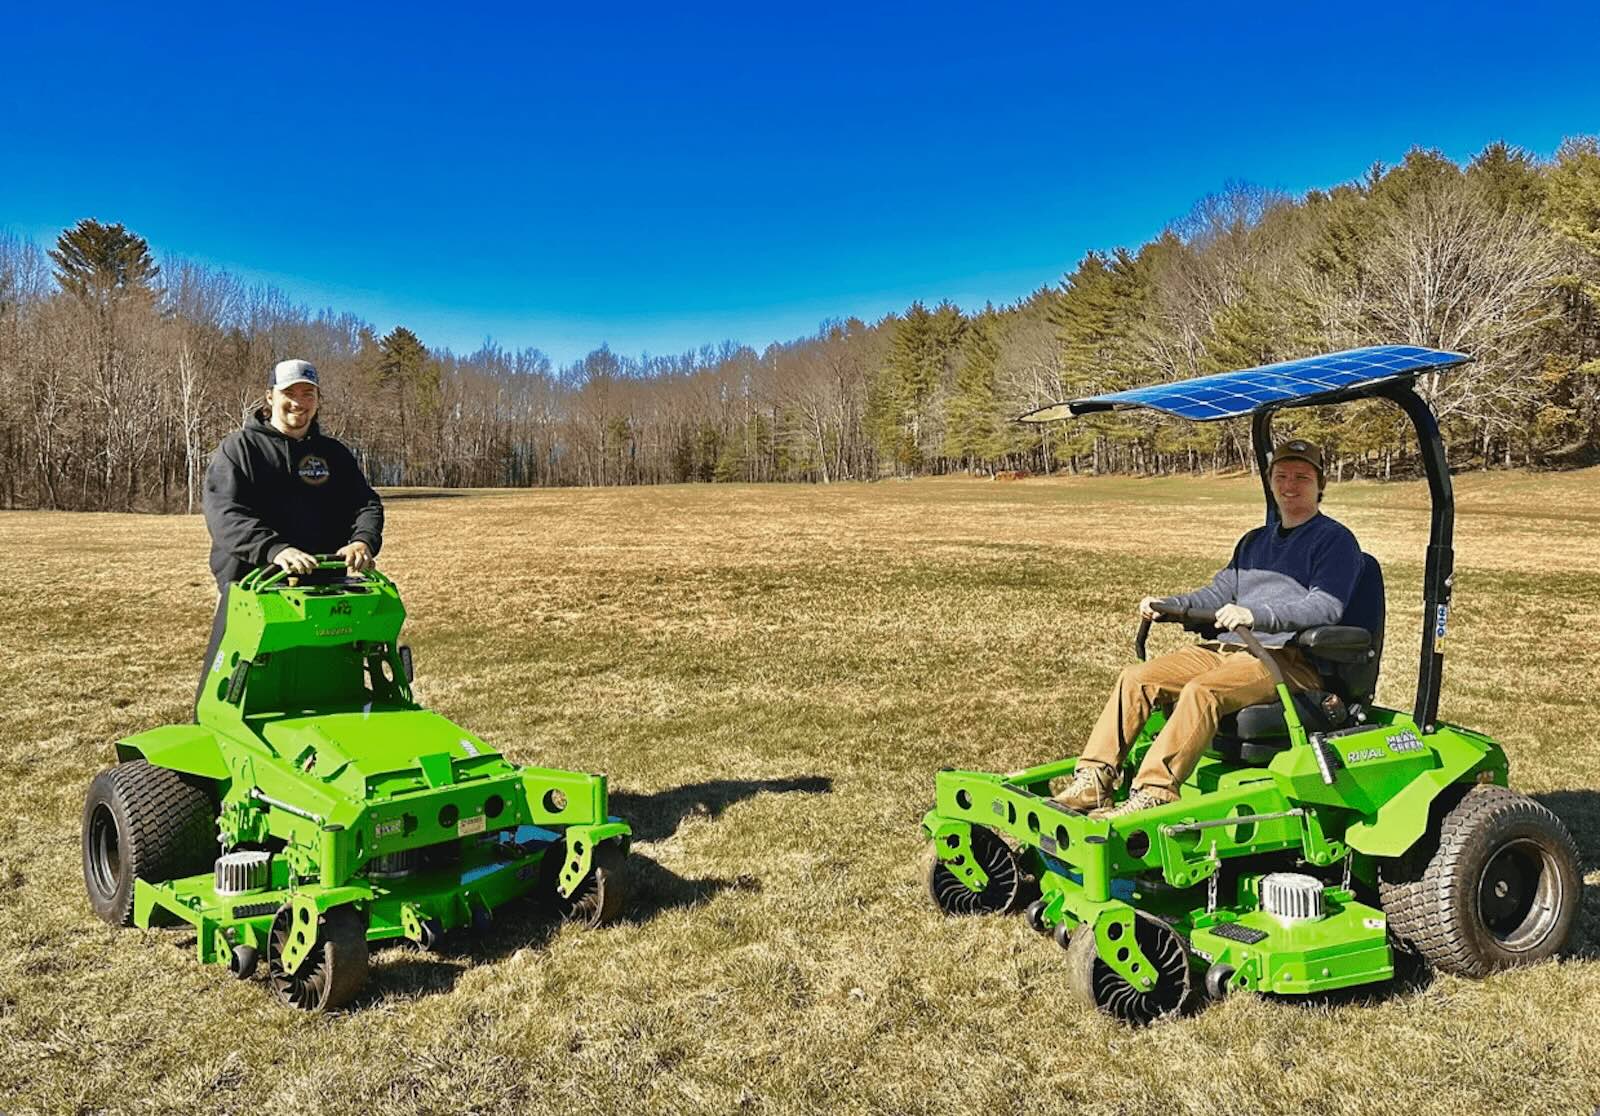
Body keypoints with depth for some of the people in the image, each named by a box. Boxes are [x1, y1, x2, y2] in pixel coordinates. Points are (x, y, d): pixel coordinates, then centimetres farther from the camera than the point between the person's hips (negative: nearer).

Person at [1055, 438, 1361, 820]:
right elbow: (1219, 592, 22)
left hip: (1289, 658, -7)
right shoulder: (1254, 541, 28)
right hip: (1227, 648, 7)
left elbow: (1326, 607, -13)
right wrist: (1168, 604, 2)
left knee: (1202, 690, -35)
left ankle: (1152, 794, -40)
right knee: (1135, 679, -13)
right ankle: (1093, 781, -19)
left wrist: (1256, 614, -28)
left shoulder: (1335, 540, 3)